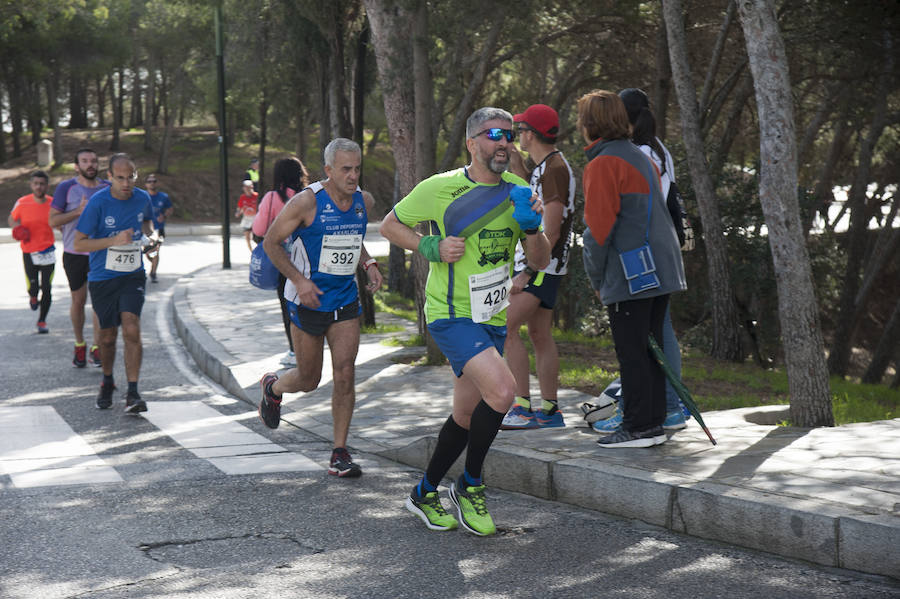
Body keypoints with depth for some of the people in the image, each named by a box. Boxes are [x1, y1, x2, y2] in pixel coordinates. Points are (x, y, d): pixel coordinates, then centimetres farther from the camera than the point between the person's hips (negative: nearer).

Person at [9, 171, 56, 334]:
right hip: (29, 252, 0)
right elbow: (11, 219, 9)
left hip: (48, 251, 0)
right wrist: (17, 229, -10)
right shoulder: (22, 203, -8)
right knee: (33, 288, -2)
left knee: (46, 289, -2)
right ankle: (33, 296, 37)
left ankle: (42, 321, 17)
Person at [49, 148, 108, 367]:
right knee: (78, 300, 7)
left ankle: (97, 348, 3)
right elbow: (52, 220, -9)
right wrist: (78, 211, -19)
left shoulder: (108, 188, 5)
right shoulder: (66, 188, -5)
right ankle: (79, 345, 23)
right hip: (74, 254, -1)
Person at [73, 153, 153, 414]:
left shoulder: (143, 198, -1)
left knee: (131, 329, -17)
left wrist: (150, 236, 4)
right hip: (102, 278, -1)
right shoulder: (97, 203, -14)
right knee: (108, 336, 10)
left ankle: (132, 393, -15)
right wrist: (115, 240, -23)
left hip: (133, 276, 1)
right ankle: (107, 382, 37)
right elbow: (79, 244, -14)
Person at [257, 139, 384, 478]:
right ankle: (272, 388, 43)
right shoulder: (307, 202, -16)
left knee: (345, 373, -7)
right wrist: (299, 280, -19)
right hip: (308, 299, -4)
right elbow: (271, 242, -9)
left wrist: (369, 264, 3)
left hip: (345, 300, 4)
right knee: (308, 379, 7)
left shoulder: (364, 202, 2)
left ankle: (339, 454, 1)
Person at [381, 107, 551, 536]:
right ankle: (470, 484, -5)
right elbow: (390, 225, 3)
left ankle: (424, 493, 35)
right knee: (502, 389, -25)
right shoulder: (439, 189, -10)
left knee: (467, 415, 14)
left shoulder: (517, 192, 4)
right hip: (452, 314, -6)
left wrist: (533, 227, -14)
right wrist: (432, 247, -12)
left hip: (493, 319, 7)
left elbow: (540, 262, 6)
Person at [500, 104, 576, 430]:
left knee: (505, 326, -16)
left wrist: (527, 272, -22)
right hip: (538, 264, 10)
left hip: (543, 264, -10)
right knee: (540, 334, 11)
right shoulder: (543, 167, 14)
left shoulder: (555, 169, -16)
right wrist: (517, 169, 22)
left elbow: (551, 233, -21)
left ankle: (523, 407, -17)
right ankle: (548, 410, 14)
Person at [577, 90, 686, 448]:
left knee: (631, 352, -4)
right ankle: (653, 424, 16)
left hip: (631, 273, -9)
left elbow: (599, 228, -14)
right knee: (649, 348, 13)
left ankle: (638, 428, -2)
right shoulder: (642, 158, 18)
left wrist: (595, 278, -3)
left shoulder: (603, 165, -10)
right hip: (662, 269, 9)